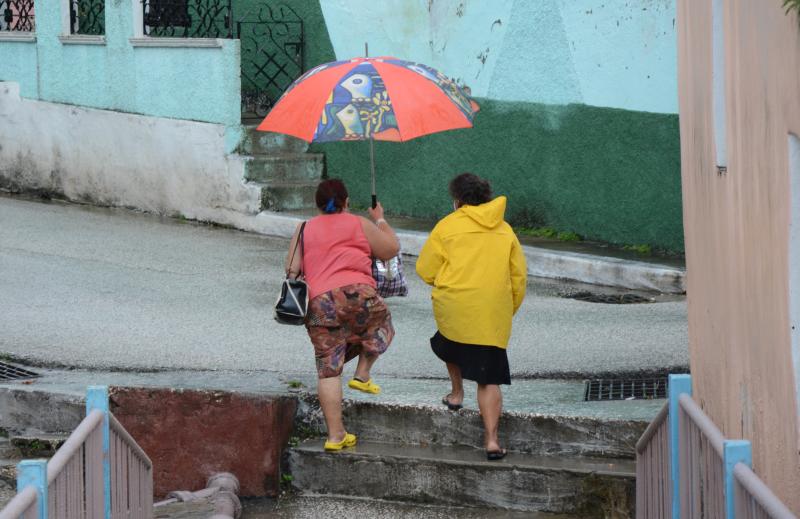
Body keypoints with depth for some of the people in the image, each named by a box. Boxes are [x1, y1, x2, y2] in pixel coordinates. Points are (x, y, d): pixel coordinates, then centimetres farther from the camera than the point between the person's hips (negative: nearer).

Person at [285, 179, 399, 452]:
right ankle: (362, 374, 16)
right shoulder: (360, 225, 10)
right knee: (382, 324, 31)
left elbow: (291, 270, 14)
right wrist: (380, 220, 32)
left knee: (328, 370, 4)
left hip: (319, 304, 2)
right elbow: (391, 249, 18)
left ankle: (335, 435, 2)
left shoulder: (304, 230, 17)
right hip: (357, 294, -2)